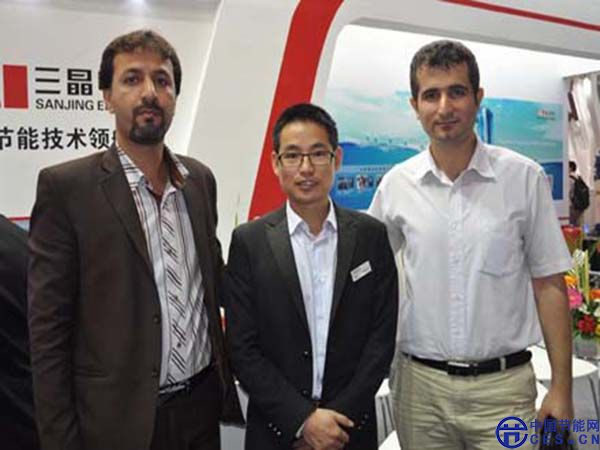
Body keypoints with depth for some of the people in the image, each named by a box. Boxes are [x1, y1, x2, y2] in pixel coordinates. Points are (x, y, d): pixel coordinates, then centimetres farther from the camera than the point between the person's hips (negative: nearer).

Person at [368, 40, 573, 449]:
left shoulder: (525, 178, -5)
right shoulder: (395, 185, -1)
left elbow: (549, 285, -1)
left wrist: (561, 387, -2)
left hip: (502, 386, -1)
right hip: (420, 385, 2)